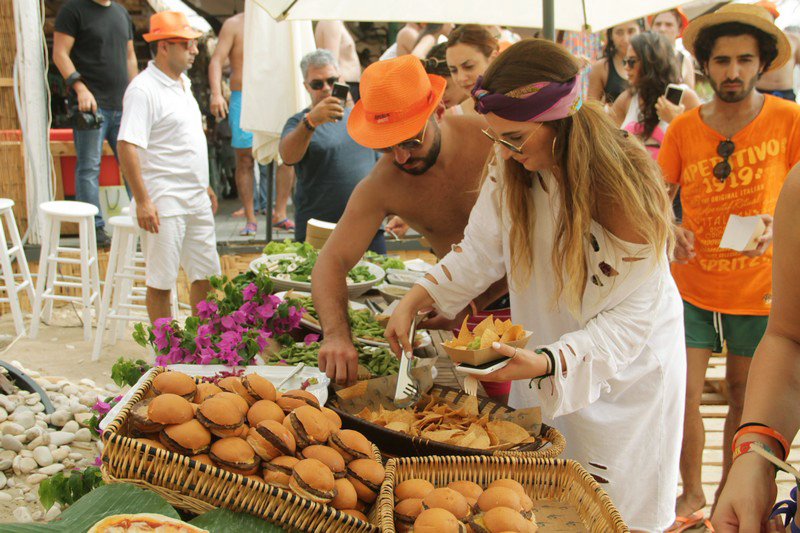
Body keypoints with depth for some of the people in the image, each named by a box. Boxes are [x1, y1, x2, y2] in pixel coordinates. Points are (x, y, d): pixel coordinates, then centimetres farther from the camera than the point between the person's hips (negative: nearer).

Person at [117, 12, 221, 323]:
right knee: (160, 283, 1)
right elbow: (127, 147, -20)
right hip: (164, 204, -9)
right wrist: (142, 201, -23)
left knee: (206, 277, 14)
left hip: (196, 202, 9)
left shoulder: (182, 84, 14)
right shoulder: (144, 89, -14)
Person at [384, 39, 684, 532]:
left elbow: (631, 316, -25)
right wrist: (413, 303, -17)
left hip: (627, 370, -4)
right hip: (544, 359, 5)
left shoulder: (627, 188, -27)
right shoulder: (509, 169, -12)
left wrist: (546, 363, -37)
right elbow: (480, 251, -3)